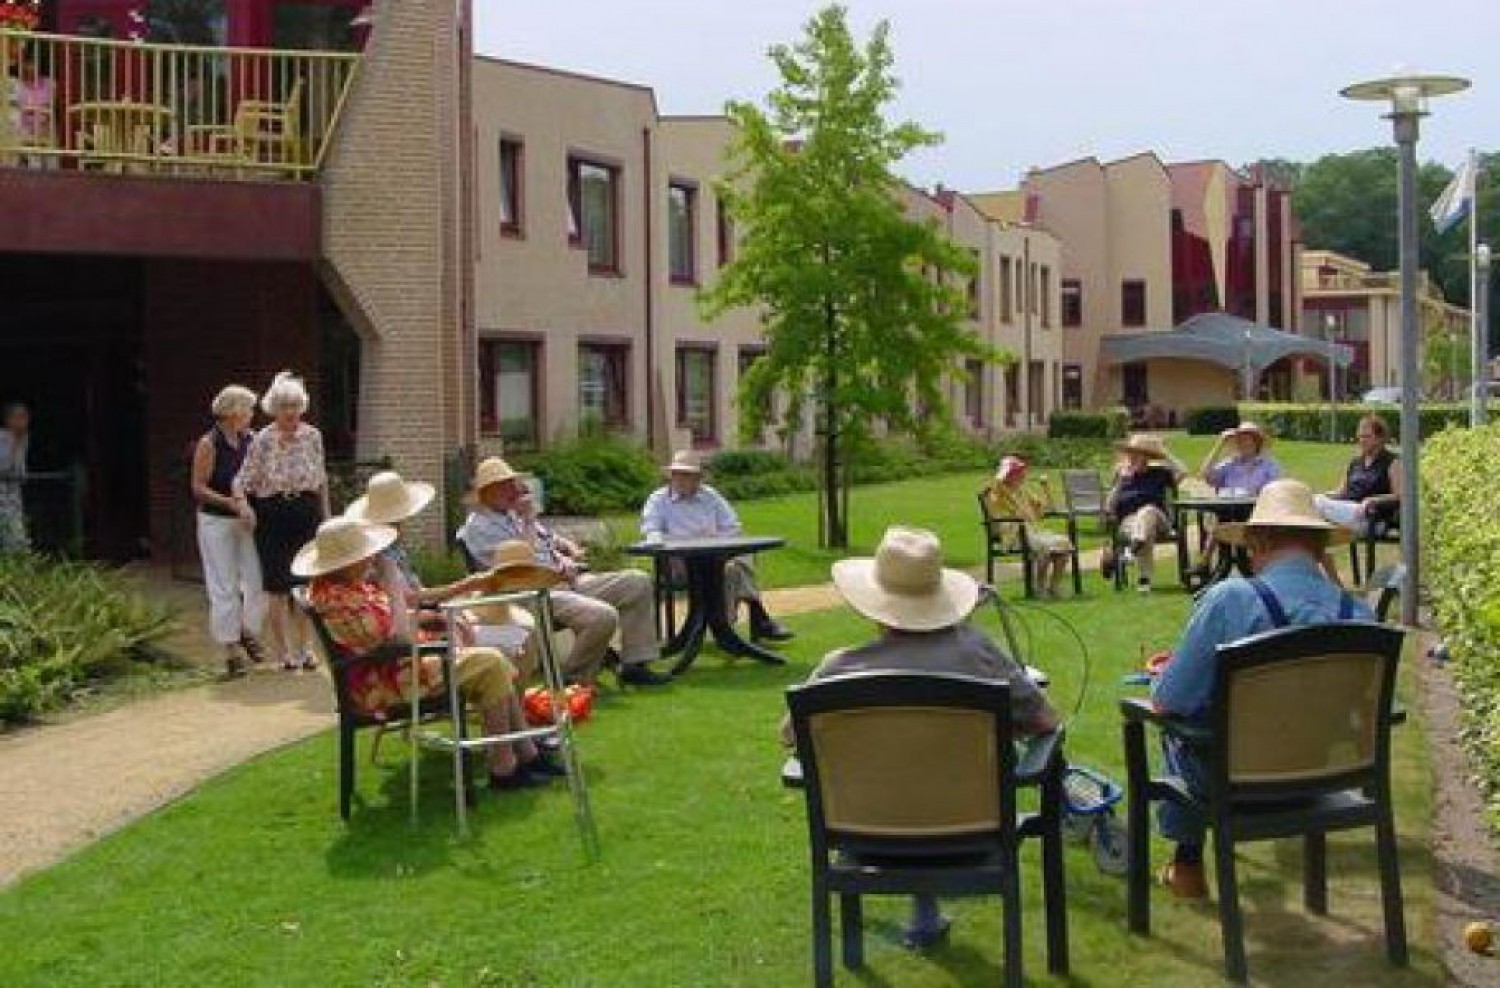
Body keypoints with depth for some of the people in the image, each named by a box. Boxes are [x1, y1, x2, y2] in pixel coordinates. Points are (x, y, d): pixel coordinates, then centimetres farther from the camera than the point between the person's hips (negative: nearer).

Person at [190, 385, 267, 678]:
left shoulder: (251, 441, 1)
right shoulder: (208, 444, -12)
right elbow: (198, 488, -11)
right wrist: (232, 503, -19)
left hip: (246, 520, 4)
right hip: (216, 522, -4)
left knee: (257, 580, 2)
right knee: (224, 587, 2)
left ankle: (248, 632, 25)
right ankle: (230, 648, 11)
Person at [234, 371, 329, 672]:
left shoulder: (313, 436, 4)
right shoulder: (262, 440, -5)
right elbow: (244, 479, -4)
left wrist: (325, 514, 14)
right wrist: (243, 503, -22)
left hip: (307, 513, 3)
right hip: (272, 514, -3)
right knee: (278, 588, 0)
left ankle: (303, 647, 15)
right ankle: (284, 652, 10)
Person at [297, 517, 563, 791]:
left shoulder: (336, 584, 6)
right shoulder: (339, 600, -28)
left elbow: (386, 621, 18)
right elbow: (402, 640, -27)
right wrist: (393, 588, -19)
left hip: (391, 668, 11)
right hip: (383, 687, -11)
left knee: (493, 663, 10)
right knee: (490, 665, -12)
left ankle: (528, 754, 15)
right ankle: (503, 769, -5)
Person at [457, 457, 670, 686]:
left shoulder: (514, 514, 23)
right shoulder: (478, 527, -5)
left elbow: (551, 538, 32)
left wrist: (571, 549, 10)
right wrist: (528, 521, -9)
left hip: (569, 583, 10)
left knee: (638, 582, -3)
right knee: (603, 615, -33)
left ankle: (634, 665, -2)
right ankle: (573, 681, -13)